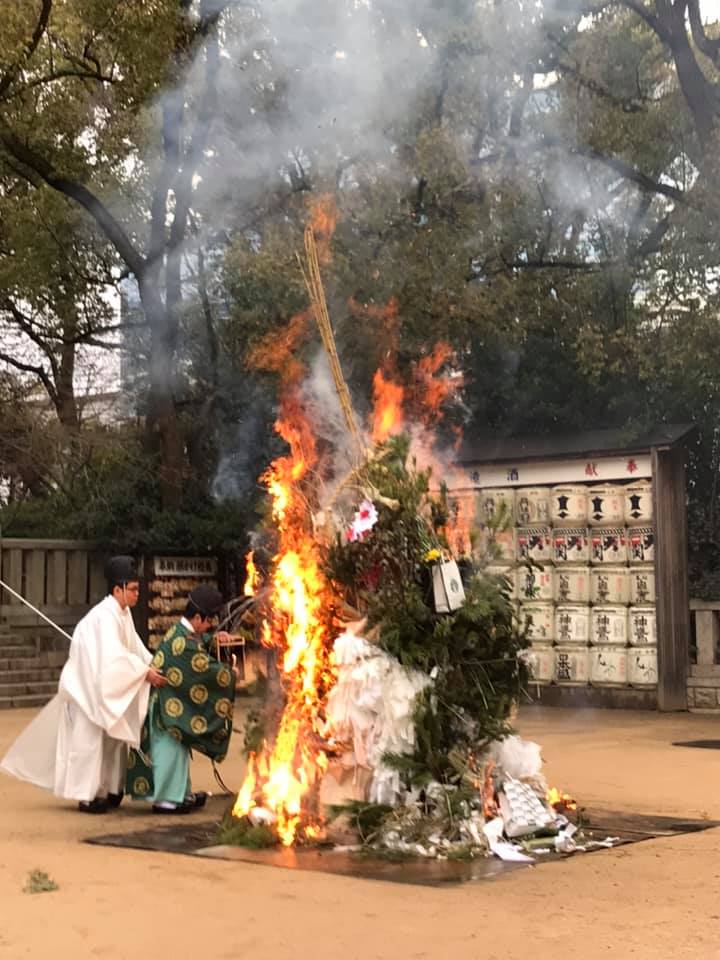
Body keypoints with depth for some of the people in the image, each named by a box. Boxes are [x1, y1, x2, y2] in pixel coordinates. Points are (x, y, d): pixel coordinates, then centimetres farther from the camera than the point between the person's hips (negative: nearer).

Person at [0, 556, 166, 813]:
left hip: (106, 687, 10)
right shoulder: (105, 616, -25)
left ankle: (107, 791, 21)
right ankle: (86, 795, 5)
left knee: (112, 739, 12)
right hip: (88, 686, -10)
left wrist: (153, 665, -6)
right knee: (89, 739, -3)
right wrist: (145, 672, -31)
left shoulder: (123, 613, 6)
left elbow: (134, 647, 7)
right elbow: (114, 655, -33)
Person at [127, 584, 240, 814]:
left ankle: (182, 794, 26)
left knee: (177, 749, 17)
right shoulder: (185, 642, -24)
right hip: (172, 705, -10)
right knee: (171, 749, -3)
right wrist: (231, 673, -5)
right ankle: (166, 798, 4)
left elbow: (196, 643, 28)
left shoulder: (179, 631, 6)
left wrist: (212, 638, 9)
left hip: (170, 703, 10)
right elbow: (207, 669, -21)